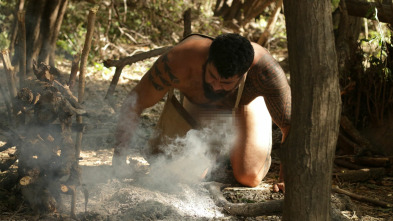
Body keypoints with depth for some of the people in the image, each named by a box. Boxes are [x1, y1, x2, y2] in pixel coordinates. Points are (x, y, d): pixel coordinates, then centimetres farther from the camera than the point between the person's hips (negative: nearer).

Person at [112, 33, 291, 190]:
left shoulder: (264, 68, -46)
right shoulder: (179, 62, -44)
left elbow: (290, 124, -33)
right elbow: (134, 102, -31)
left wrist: (285, 177, -33)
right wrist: (118, 154, -36)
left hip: (248, 99, -1)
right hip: (199, 104, 1)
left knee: (248, 178, -15)